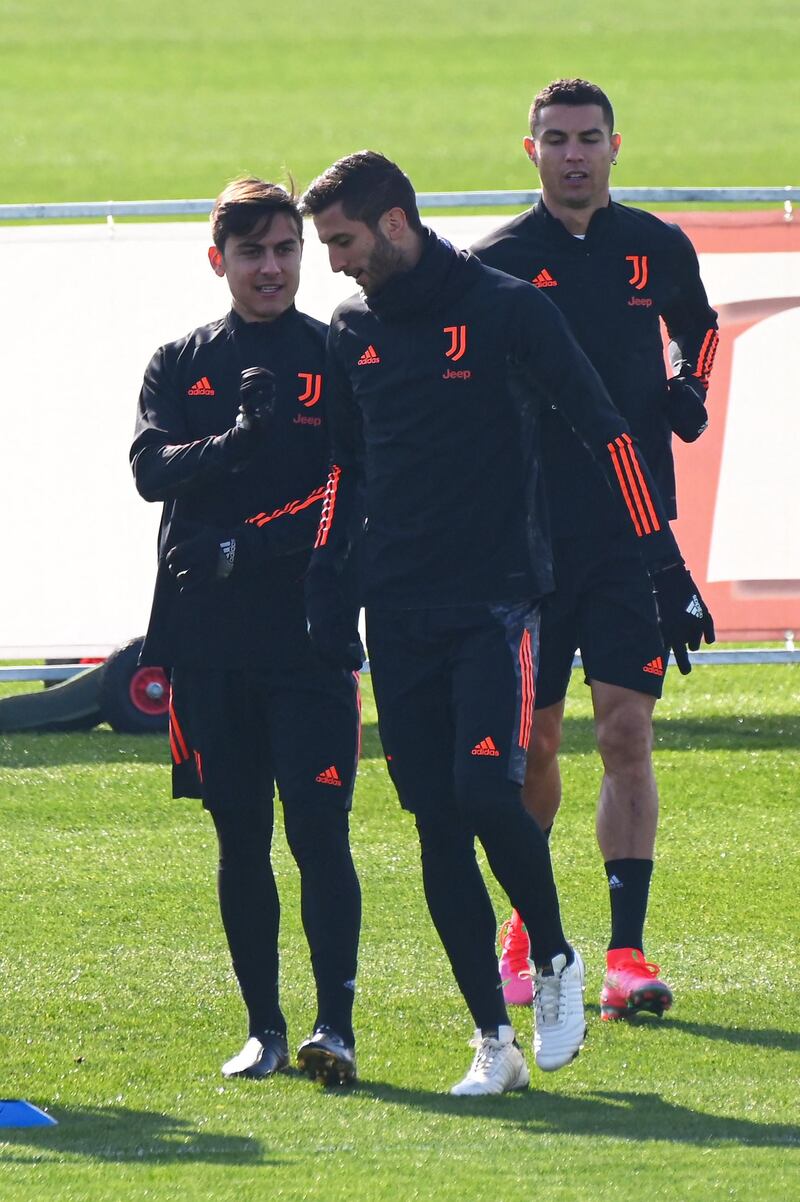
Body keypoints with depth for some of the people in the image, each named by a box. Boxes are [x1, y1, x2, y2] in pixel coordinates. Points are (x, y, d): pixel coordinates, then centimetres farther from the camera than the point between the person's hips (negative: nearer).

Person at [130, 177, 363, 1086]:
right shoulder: (180, 365, 11)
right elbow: (150, 468, -4)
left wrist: (236, 548, -13)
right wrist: (234, 440, -22)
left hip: (310, 635, -3)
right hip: (207, 637, 3)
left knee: (317, 828, -10)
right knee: (240, 839, 7)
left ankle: (335, 1023, -11)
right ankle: (262, 1027, 13)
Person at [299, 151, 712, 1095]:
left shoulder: (507, 309, -5)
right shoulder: (352, 334, 10)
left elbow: (605, 431, -3)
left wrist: (667, 567, -6)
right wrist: (324, 582, 12)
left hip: (497, 600, -5)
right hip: (398, 616, 5)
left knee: (485, 788, -20)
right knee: (436, 824, 0)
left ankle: (554, 958, 6)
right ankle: (493, 1039, 5)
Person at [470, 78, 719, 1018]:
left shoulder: (658, 250, 7)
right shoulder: (498, 262, 2)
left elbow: (697, 328, 28)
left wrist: (690, 386, 8)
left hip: (634, 529, 0)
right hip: (530, 528, 0)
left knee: (625, 732, -9)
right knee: (532, 739, 6)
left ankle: (626, 954, -11)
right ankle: (527, 925, 28)